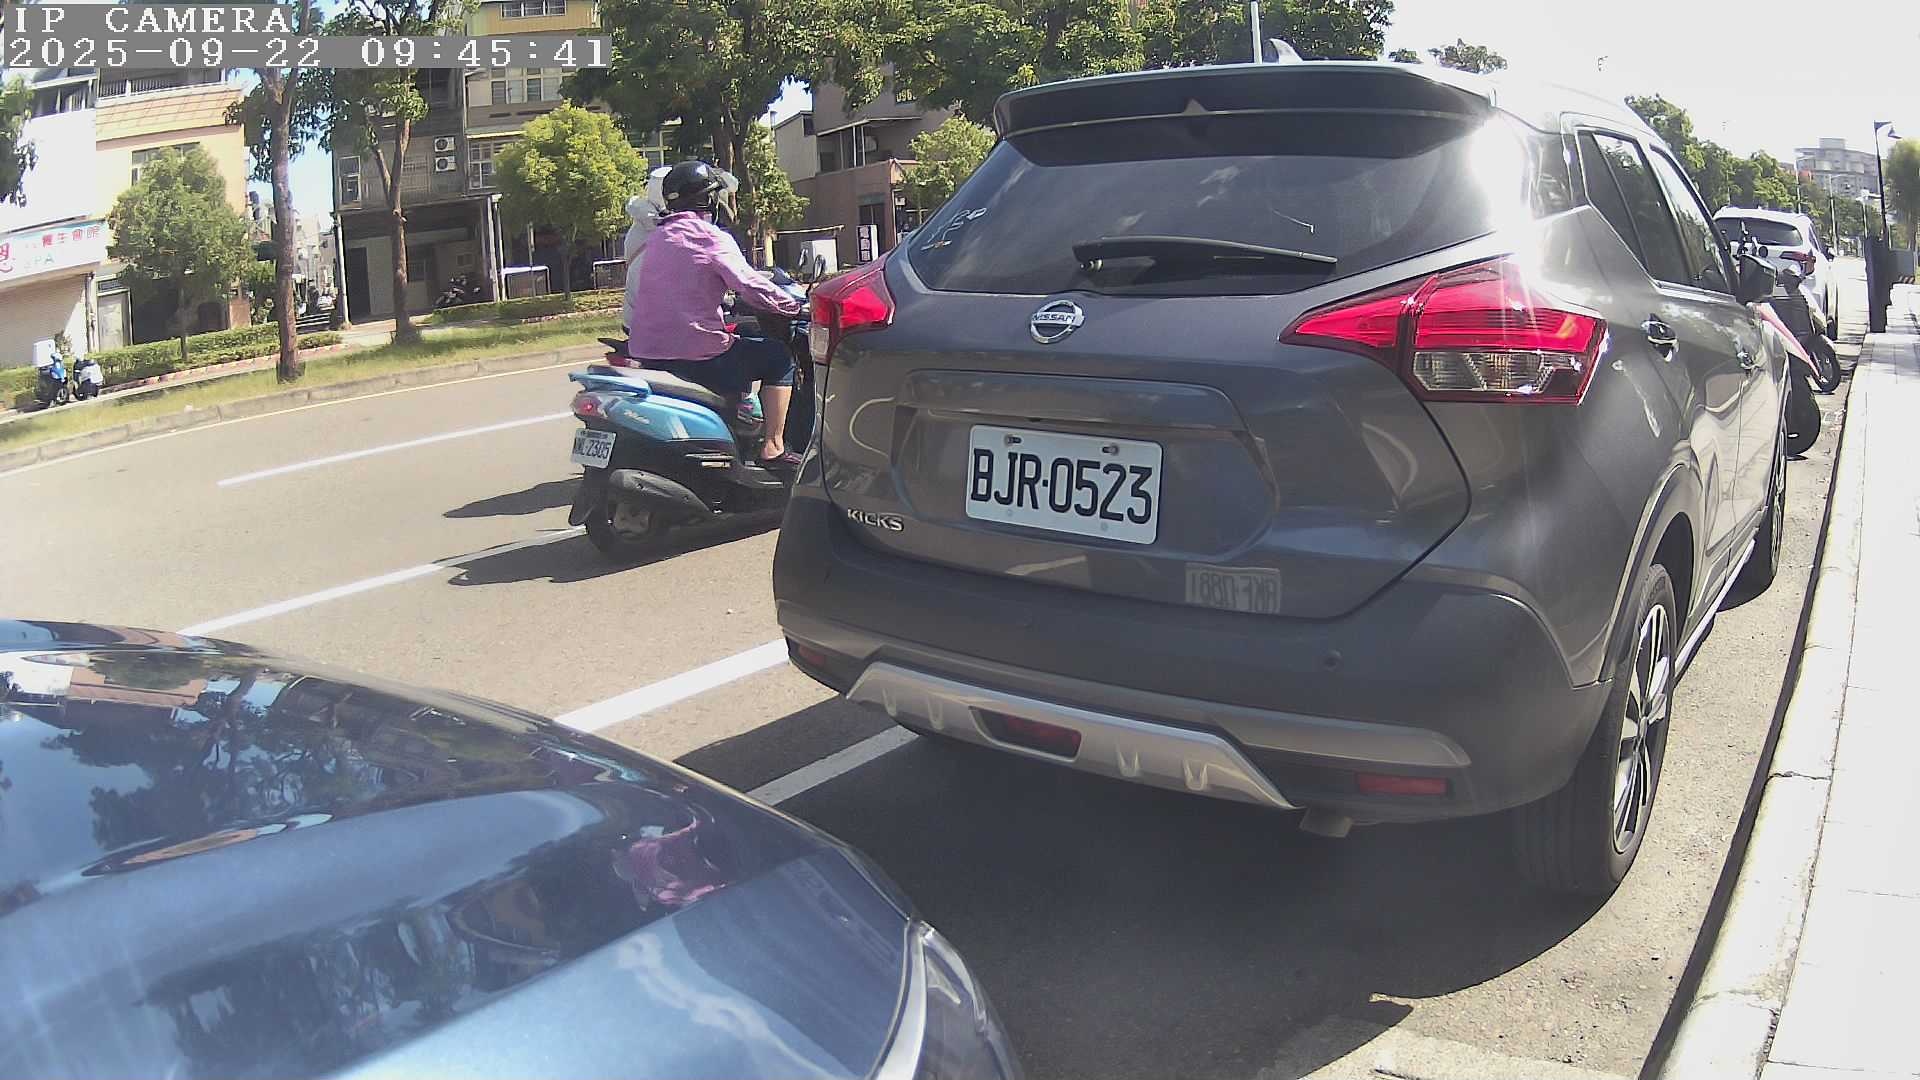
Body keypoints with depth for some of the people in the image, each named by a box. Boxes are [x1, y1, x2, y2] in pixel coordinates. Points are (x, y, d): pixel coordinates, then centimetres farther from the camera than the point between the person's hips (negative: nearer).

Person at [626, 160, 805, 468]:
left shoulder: (656, 238, 15)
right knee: (778, 357, 7)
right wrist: (794, 305, -2)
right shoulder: (711, 238, -9)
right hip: (696, 357, -8)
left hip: (646, 351, 9)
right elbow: (751, 287, -15)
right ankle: (773, 447, 3)